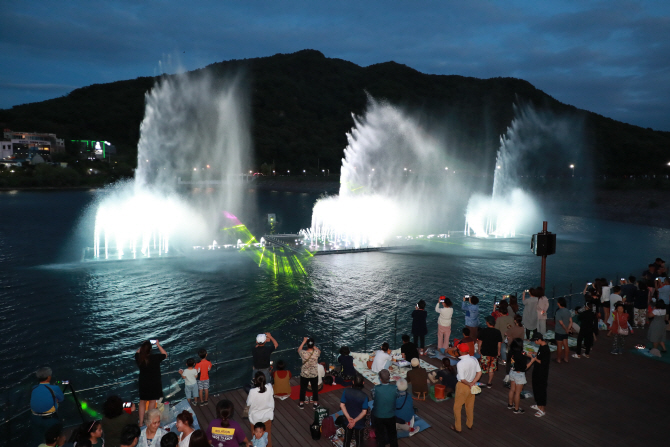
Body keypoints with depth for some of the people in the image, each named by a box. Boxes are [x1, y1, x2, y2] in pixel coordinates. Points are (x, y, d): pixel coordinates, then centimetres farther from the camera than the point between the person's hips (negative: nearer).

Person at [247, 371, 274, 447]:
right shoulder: (269, 387, -23)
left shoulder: (252, 392, -32)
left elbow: (249, 404, -15)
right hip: (267, 415, 2)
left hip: (255, 416, -2)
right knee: (268, 435, 24)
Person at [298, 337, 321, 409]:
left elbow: (299, 350, 1)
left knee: (303, 389, 19)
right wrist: (312, 345, 5)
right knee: (315, 388, 20)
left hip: (304, 375, 0)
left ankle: (301, 403, 33)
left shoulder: (303, 353, -24)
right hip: (314, 375, 0)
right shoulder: (316, 353, -22)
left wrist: (304, 341, 5)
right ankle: (315, 403, 33)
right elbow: (319, 351, 5)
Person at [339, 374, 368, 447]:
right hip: (359, 422, -2)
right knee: (359, 441, 19)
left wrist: (349, 418, -16)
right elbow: (364, 412, -23)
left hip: (348, 421, 2)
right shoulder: (364, 396, -24)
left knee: (347, 439, 22)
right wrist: (355, 421, -20)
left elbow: (342, 405, -14)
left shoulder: (346, 391, -17)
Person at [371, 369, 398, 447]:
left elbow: (373, 398, -10)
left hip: (378, 417, -1)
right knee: (392, 434, 27)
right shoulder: (395, 388, -25)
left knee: (380, 435, 24)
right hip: (391, 416, 1)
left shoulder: (375, 389, -30)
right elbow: (397, 399, -7)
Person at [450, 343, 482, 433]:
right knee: (470, 406, 24)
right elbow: (479, 373, -5)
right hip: (471, 387, 6)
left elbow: (462, 379, -27)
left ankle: (457, 427, 24)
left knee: (457, 407, 13)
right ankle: (470, 424, 40)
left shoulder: (460, 363, -29)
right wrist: (472, 383, -8)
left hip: (463, 386, -6)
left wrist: (469, 384, -9)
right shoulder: (474, 359, -10)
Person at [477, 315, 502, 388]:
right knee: (492, 368, 12)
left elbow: (480, 341, -5)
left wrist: (479, 349, 10)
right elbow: (499, 343, -1)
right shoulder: (497, 332, -7)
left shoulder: (483, 331, -11)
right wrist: (498, 351, 12)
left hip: (484, 352, -1)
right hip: (494, 352, 1)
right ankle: (489, 383, 18)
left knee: (483, 366, 13)